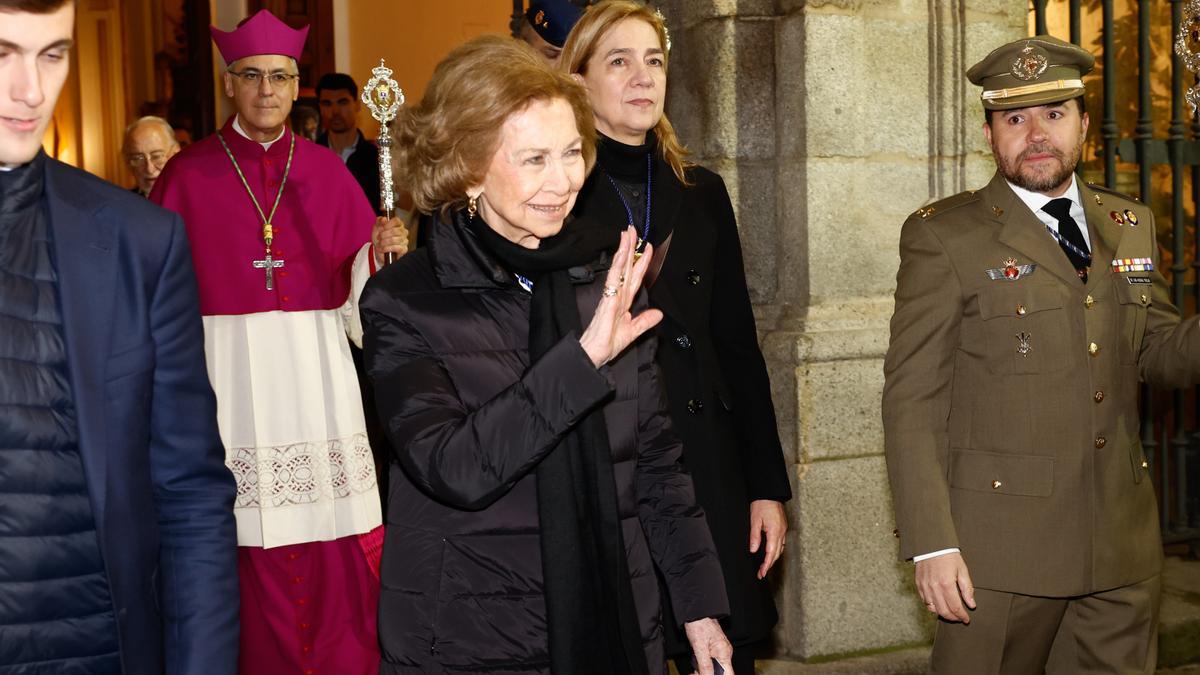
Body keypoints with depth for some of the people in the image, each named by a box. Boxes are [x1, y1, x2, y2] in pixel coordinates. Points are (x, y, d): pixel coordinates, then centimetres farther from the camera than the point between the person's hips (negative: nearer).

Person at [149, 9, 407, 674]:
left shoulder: (325, 170, 8)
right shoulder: (188, 174, 3)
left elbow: (356, 285, 6)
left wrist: (381, 250, -12)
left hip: (316, 370, 2)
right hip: (228, 370, -1)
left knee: (333, 546, 0)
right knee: (249, 545, -2)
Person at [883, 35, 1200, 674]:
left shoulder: (1130, 225, 12)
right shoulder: (942, 235, -6)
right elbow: (912, 400, -9)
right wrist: (931, 544, -15)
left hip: (1123, 545, 5)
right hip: (1002, 542, -5)